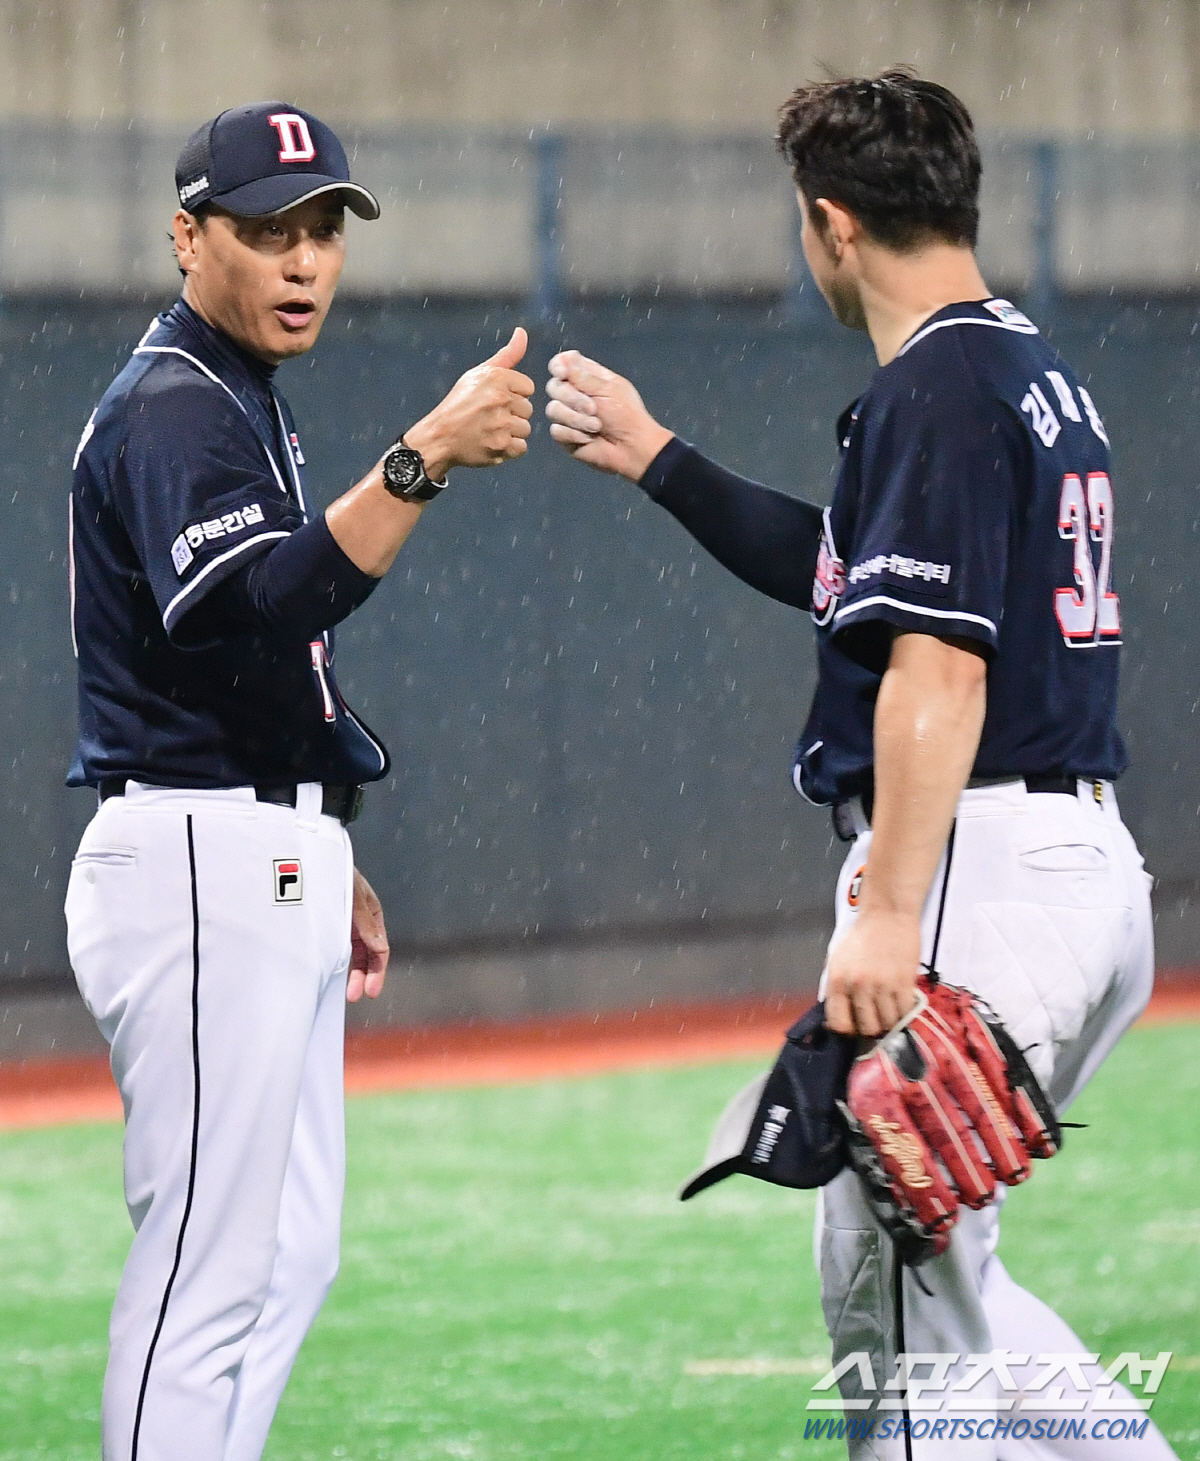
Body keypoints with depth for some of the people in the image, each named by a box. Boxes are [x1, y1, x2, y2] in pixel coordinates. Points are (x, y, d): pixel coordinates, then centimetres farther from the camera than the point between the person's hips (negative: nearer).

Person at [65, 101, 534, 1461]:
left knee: (291, 1256, 14)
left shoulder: (239, 401, 18)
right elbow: (250, 611, -32)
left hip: (266, 876, 11)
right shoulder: (169, 406, -14)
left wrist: (326, 863, 25)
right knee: (209, 1271, -10)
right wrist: (423, 460, -40)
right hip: (201, 877, -11)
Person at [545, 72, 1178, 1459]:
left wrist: (887, 917, -27)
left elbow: (940, 664, -22)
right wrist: (653, 457, 34)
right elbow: (855, 573, 30)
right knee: (938, 1265, 20)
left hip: (975, 867, -10)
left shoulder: (932, 391, -13)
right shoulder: (1038, 373, 18)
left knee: (897, 1296, -5)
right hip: (1092, 862, 10)